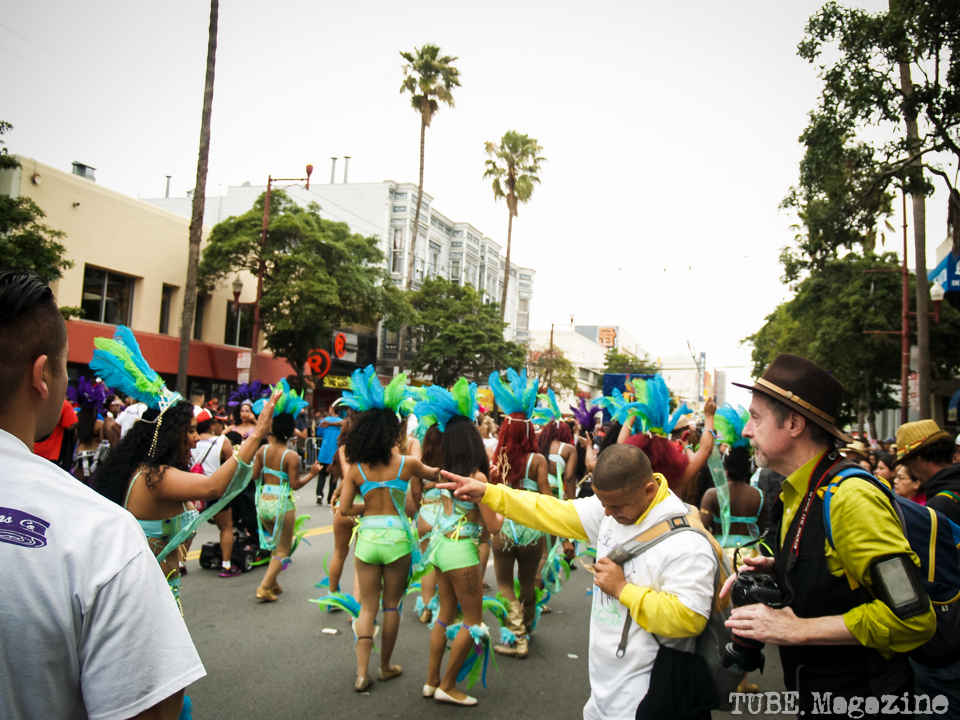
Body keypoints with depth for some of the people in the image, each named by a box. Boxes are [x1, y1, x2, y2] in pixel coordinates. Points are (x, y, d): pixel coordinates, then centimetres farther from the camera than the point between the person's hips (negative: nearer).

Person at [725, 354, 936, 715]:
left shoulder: (850, 497, -26)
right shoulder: (795, 494, 2)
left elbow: (913, 617, -30)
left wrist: (797, 629, -27)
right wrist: (774, 569, -2)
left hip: (861, 696, -8)